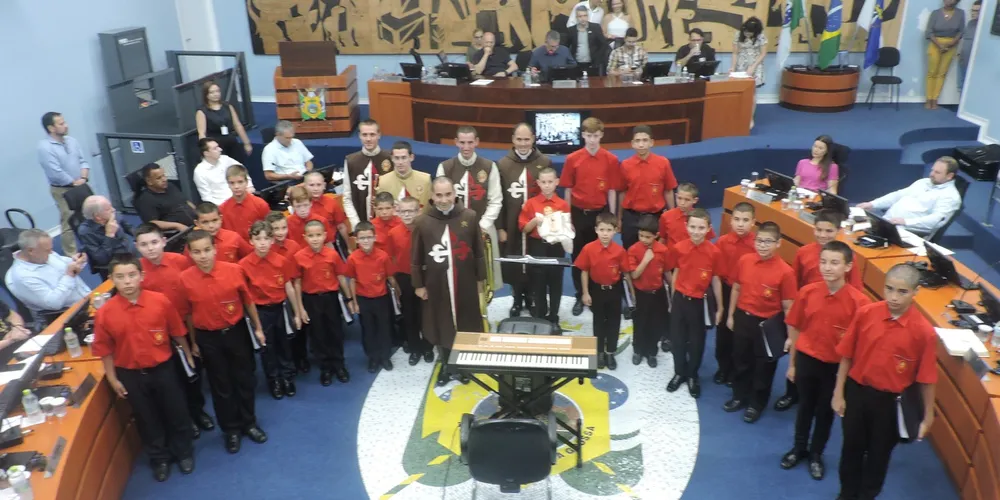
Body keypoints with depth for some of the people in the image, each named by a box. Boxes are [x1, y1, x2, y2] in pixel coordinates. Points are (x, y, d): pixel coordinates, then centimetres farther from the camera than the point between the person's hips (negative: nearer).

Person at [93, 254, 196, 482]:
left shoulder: (161, 301, -16)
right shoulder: (104, 313, -14)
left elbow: (177, 332, -4)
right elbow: (105, 349, -4)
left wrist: (188, 356, 6)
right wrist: (113, 379, 0)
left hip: (162, 369, 0)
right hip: (130, 375, 1)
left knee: (176, 413, 15)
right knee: (146, 419, 18)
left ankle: (184, 453, 39)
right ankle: (159, 459, 40)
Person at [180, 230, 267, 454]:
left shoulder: (233, 270, -15)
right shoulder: (184, 279, -14)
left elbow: (247, 301, -1)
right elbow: (187, 313, -1)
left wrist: (258, 328, 6)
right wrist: (193, 342, 6)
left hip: (237, 331, 0)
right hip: (208, 338, 0)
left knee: (245, 379, 14)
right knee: (220, 385, 13)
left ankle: (249, 423, 34)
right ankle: (230, 429, 30)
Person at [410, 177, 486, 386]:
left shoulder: (469, 217, -6)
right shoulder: (422, 222, -7)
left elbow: (478, 251, 1)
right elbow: (416, 258, 0)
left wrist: (480, 278, 4)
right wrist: (418, 285, 2)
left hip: (465, 283, 0)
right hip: (436, 285, 0)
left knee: (465, 325, 12)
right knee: (442, 325, 11)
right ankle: (445, 364, 32)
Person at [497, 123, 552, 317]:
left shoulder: (545, 163, 2)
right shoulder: (502, 164, 1)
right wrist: (500, 227, -3)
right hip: (511, 224, 0)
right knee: (513, 263, 7)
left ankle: (532, 297, 26)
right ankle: (517, 298, 25)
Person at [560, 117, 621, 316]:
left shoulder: (611, 160, -4)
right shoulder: (572, 159, -3)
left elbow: (612, 190, -1)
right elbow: (567, 189, 2)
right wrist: (567, 215, 0)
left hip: (601, 213, -1)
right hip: (578, 213, 1)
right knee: (578, 256, 9)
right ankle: (580, 297, 21)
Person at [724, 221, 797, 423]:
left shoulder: (785, 272, -19)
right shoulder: (744, 261, -8)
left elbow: (788, 307, -14)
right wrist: (731, 315, 10)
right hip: (743, 318, 4)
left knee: (763, 366, 14)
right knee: (740, 360, 20)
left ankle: (756, 404, 34)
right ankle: (739, 396, 42)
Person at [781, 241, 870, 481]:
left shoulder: (858, 301, -20)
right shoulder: (807, 292, -12)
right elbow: (794, 328, -1)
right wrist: (792, 363, 5)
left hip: (837, 365, -1)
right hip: (806, 359, 2)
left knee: (825, 410, 18)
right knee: (805, 406, 21)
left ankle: (816, 454, 41)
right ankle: (799, 448, 43)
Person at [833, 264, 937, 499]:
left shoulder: (924, 331, -19)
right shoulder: (865, 313, -14)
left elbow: (926, 378, -10)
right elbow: (847, 355, -5)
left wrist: (928, 417, -2)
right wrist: (838, 393, -1)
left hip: (891, 400, -1)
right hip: (856, 391, 1)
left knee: (879, 453, 20)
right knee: (852, 447, 20)